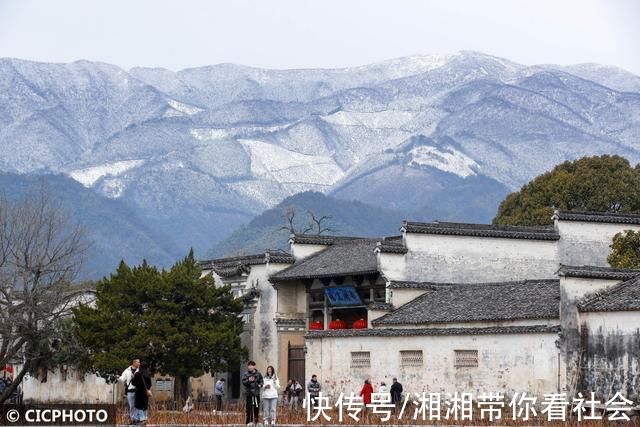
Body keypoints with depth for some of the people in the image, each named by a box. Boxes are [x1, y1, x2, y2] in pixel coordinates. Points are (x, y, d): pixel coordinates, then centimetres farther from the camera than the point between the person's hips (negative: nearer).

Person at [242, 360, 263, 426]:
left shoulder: (258, 374, 4)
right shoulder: (246, 374, -1)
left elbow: (261, 381, 9)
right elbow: (243, 382, -6)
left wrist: (260, 385, -12)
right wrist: (248, 381, -25)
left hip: (257, 393, 2)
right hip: (249, 393, -2)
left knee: (257, 407, 6)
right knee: (249, 407, -3)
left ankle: (256, 420, 18)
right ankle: (249, 421, 2)